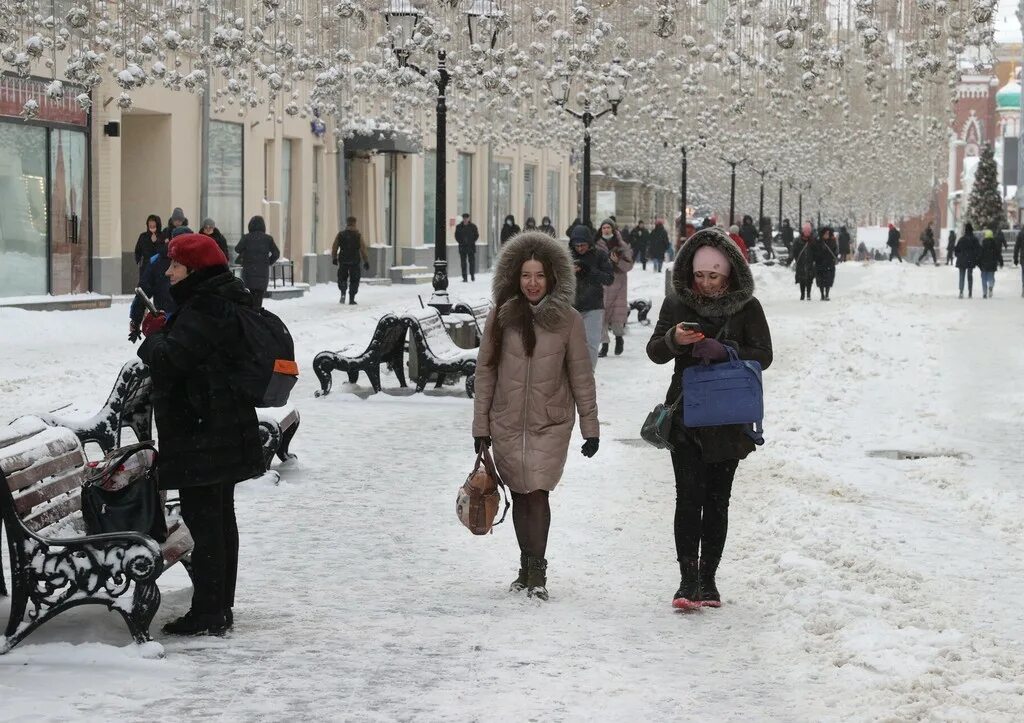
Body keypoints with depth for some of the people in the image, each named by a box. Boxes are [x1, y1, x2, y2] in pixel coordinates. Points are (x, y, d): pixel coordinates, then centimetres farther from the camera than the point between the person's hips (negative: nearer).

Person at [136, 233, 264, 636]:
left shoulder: (204, 311, -18)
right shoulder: (226, 303, 15)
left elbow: (169, 360, -26)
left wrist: (155, 334, -6)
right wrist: (163, 332, 6)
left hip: (201, 437, -11)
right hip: (225, 435, 11)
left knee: (203, 520, -7)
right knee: (220, 519, 14)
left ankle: (207, 614, -5)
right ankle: (221, 608, 22)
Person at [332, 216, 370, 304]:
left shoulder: (340, 234, 1)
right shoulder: (358, 235, -4)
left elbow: (334, 247, 3)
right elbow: (363, 249, -4)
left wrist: (334, 258, 15)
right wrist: (366, 262, 2)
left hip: (343, 261, 1)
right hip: (355, 262, -1)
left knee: (342, 278, 15)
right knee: (354, 280, 7)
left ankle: (343, 293, -9)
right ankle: (351, 299, 3)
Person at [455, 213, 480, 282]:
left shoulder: (473, 226, 3)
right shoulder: (459, 227, 6)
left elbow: (477, 235, 7)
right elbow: (456, 236, 10)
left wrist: (472, 242, -4)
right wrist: (460, 242, -4)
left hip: (471, 246, -1)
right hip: (462, 247, 1)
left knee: (472, 261, -1)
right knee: (463, 262, -1)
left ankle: (472, 276, 10)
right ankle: (464, 277, 0)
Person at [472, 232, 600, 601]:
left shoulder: (568, 319, -3)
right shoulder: (502, 316, 1)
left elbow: (581, 376, 1)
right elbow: (485, 371, 5)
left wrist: (591, 427, 2)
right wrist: (481, 425, 4)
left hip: (551, 424, -2)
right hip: (507, 424, 2)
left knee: (537, 493, -12)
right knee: (520, 497, 9)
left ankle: (537, 572, -9)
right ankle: (527, 567, 21)